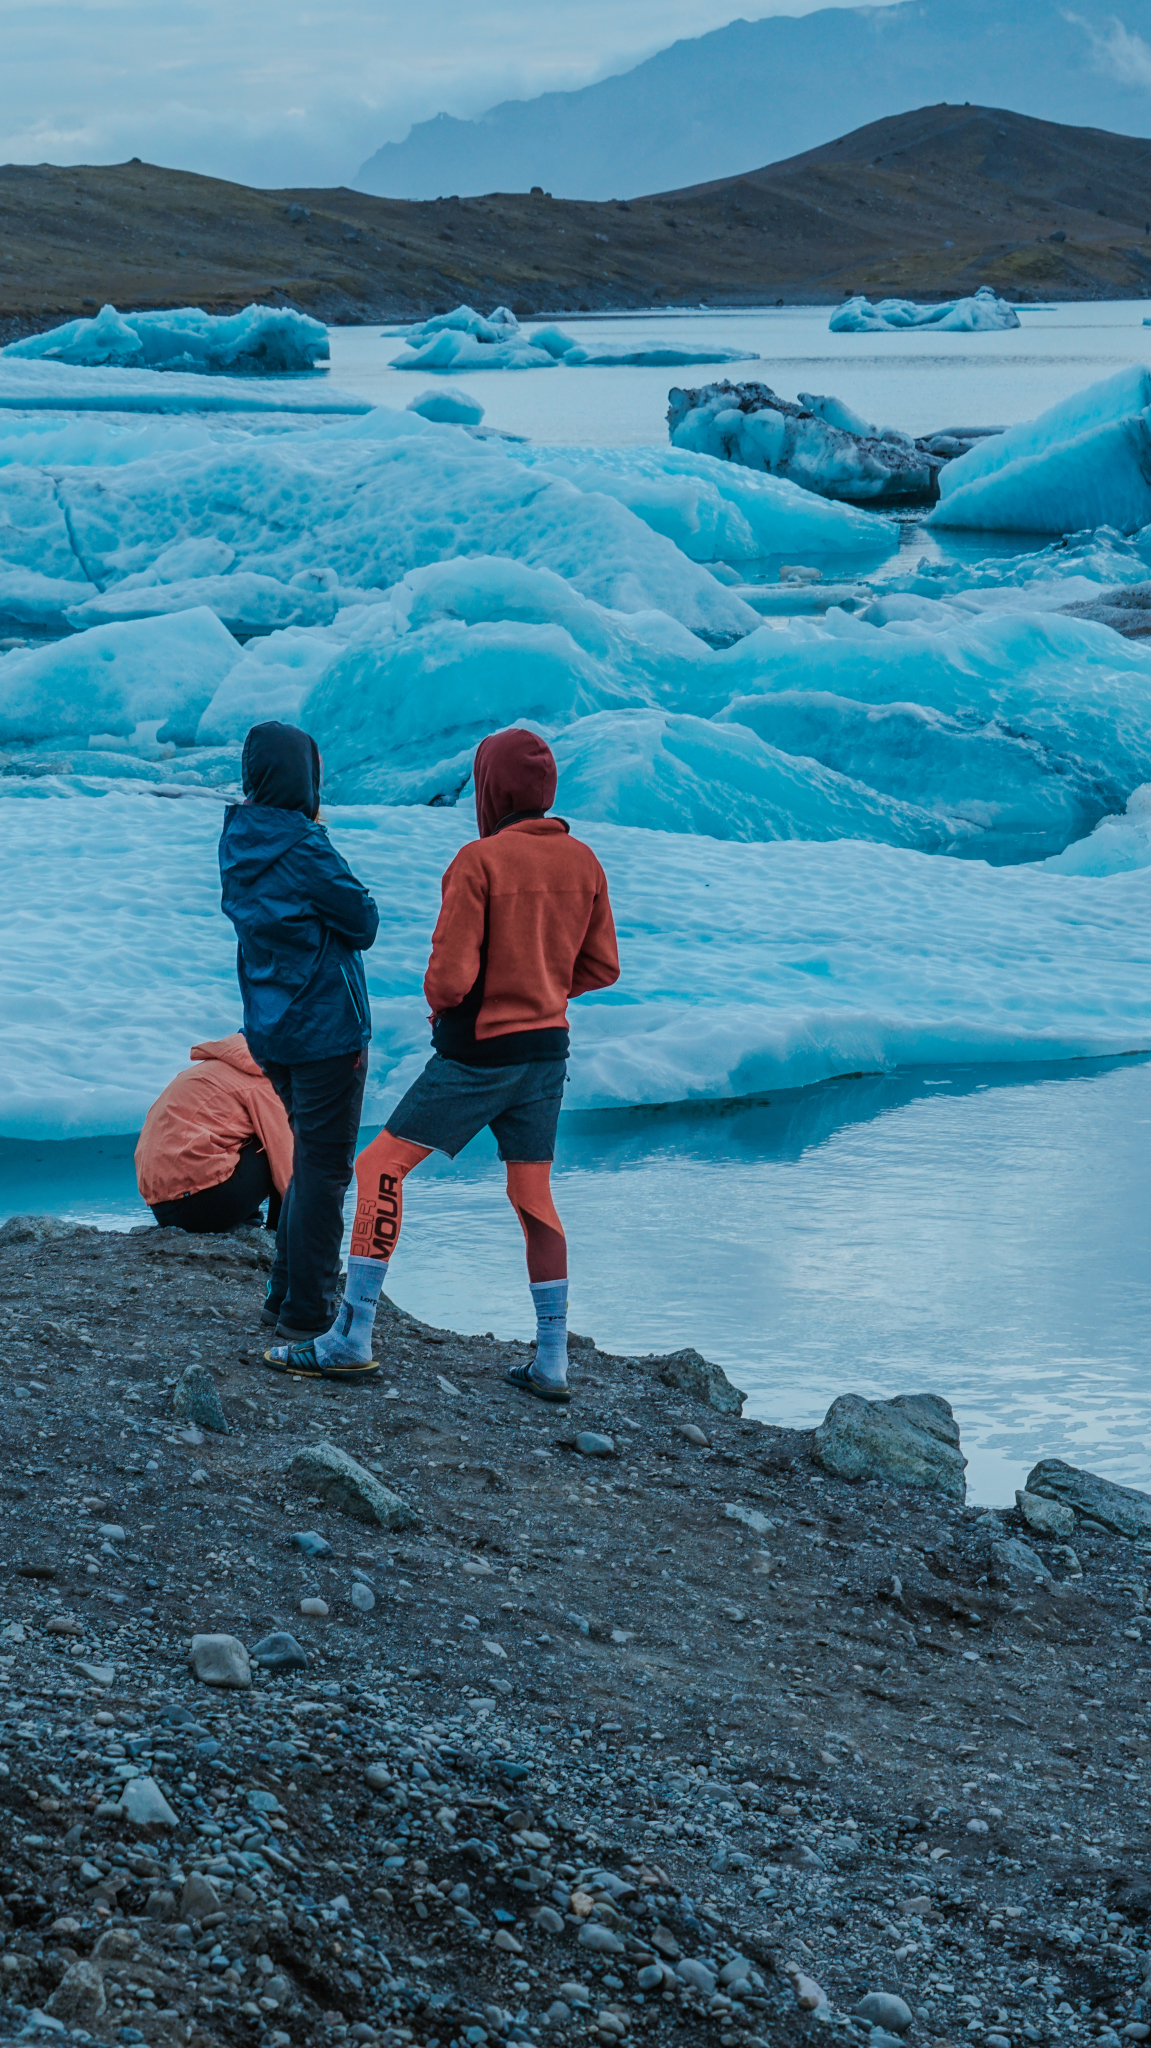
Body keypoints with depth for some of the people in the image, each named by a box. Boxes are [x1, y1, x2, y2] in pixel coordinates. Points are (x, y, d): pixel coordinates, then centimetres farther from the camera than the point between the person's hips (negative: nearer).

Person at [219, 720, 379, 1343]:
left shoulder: (237, 841, 3)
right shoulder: (302, 848, -21)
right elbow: (363, 922, -13)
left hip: (269, 1029, 8)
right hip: (325, 1029, -8)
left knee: (310, 1154, 21)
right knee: (325, 1164, 1)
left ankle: (287, 1292, 26)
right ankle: (308, 1309, 4)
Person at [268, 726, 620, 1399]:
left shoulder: (479, 862, -16)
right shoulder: (581, 862, 2)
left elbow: (450, 977, -19)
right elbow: (601, 966, 8)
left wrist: (439, 1005, 3)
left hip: (475, 1056, -6)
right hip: (548, 1050, 6)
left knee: (381, 1167, 2)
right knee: (534, 1198, 15)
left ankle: (352, 1337, -1)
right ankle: (552, 1361, 13)